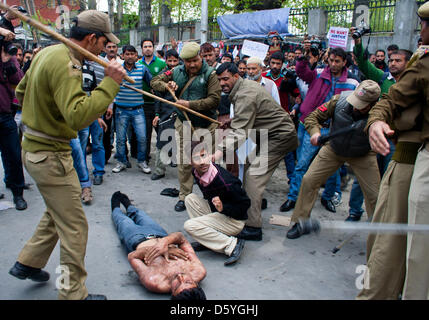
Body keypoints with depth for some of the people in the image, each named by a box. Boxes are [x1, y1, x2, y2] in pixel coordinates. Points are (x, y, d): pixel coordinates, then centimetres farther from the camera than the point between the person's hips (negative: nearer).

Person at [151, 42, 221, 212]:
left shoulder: (210, 74, -7)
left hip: (206, 125, -3)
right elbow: (154, 82, 14)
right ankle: (184, 197, 19)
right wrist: (166, 85, -8)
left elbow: (214, 100, -17)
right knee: (184, 163, 7)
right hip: (184, 124, 3)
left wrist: (190, 104, -20)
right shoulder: (177, 72, 6)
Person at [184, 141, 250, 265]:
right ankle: (206, 241, 1)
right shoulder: (195, 172, -6)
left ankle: (233, 244, -15)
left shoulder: (225, 181, -31)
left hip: (234, 221, -8)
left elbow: (245, 204, -20)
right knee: (190, 198, -1)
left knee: (189, 226, -18)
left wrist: (223, 207, -30)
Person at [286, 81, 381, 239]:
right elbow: (313, 117, -15)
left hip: (363, 155, -1)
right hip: (333, 149, 2)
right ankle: (301, 222, 11)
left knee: (374, 194, -6)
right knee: (309, 180, -5)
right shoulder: (340, 100, -24)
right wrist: (315, 131, -35)